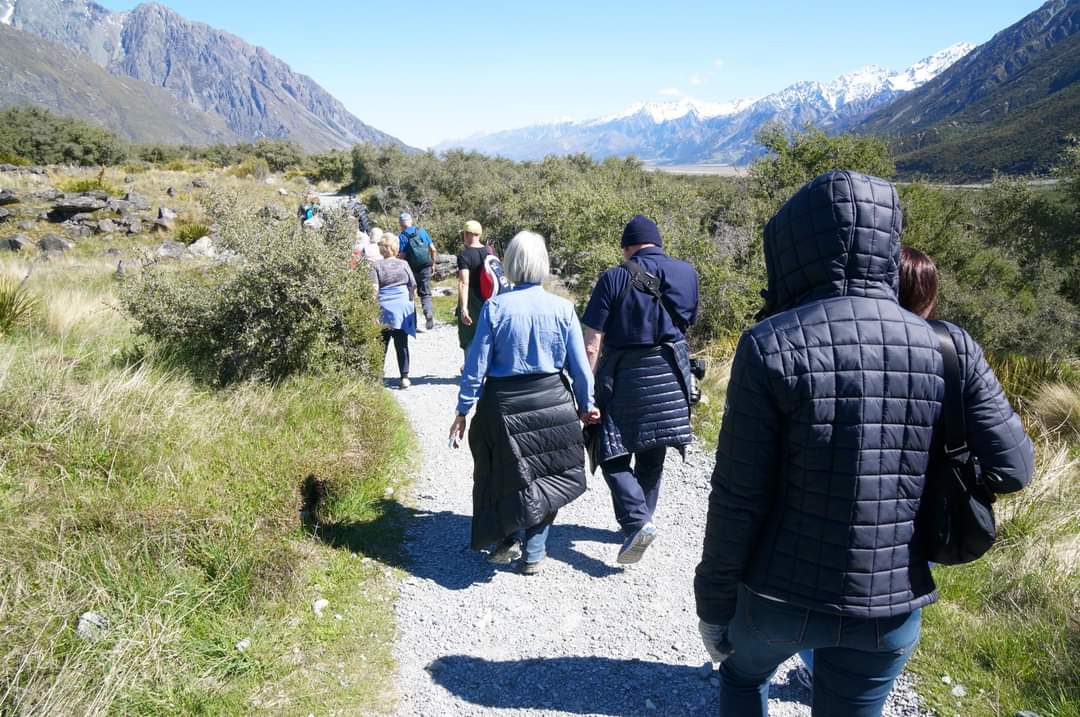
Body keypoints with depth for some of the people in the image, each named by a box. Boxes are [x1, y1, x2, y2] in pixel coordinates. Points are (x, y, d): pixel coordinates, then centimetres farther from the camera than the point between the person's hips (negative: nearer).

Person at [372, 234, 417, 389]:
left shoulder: (376, 266, -3)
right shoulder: (404, 264, 3)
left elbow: (374, 289, -10)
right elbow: (413, 286, 4)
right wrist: (411, 302, 16)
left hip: (384, 308, -1)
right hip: (403, 308, 1)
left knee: (382, 345, 9)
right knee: (402, 344, 5)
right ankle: (405, 377, 3)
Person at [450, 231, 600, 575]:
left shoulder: (495, 307, -10)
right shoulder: (562, 308, -6)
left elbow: (477, 363, -8)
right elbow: (579, 364, 0)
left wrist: (463, 410, 1)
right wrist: (585, 404, 14)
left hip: (505, 405, -1)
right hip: (552, 402, 1)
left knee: (505, 476, 20)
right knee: (546, 476, 15)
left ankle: (507, 540, 23)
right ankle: (534, 553, 19)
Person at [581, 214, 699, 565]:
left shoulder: (614, 278, -9)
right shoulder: (687, 273, 3)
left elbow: (592, 345, -13)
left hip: (623, 376, -4)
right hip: (670, 376, 5)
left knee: (612, 456, 6)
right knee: (652, 455, 17)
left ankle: (636, 520, -9)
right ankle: (642, 518, 29)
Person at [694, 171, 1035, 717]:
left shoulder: (771, 345, -19)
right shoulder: (948, 349, -8)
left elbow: (737, 497, -17)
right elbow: (1011, 468, -2)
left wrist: (713, 605, -4)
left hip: (779, 596, -3)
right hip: (891, 607, 3)